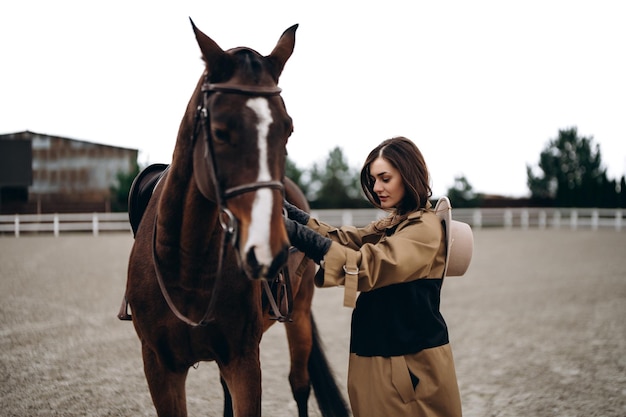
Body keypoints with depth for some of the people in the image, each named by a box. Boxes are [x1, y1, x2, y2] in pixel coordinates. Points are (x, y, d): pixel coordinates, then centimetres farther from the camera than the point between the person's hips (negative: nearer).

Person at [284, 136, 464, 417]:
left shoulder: (426, 227, -15)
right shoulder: (391, 225, 15)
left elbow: (371, 266, -29)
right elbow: (346, 239, 1)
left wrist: (300, 236, -35)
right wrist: (291, 214, -13)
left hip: (412, 364, -8)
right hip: (380, 356, 8)